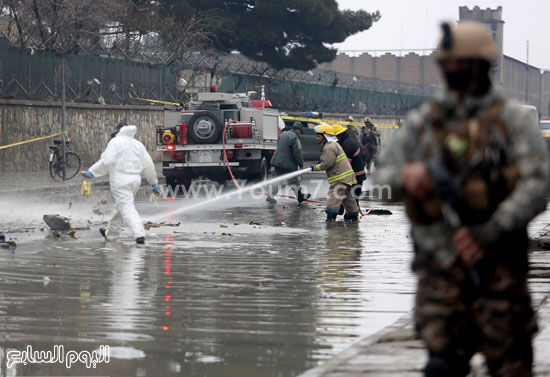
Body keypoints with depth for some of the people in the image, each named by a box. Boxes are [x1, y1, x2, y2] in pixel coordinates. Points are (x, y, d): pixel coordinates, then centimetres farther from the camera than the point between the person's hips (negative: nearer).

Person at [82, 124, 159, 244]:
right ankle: (111, 232, 33)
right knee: (120, 207, 21)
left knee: (127, 208, -10)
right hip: (135, 180, 7)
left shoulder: (116, 142, -7)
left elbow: (106, 161, -17)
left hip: (120, 181, -7)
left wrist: (92, 172, -14)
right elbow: (148, 165, 13)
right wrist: (154, 182, 20)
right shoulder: (138, 145, 13)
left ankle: (139, 234, -24)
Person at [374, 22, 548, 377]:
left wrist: (488, 233, -20)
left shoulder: (513, 120, 0)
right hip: (440, 264, 2)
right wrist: (406, 175, -11)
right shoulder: (423, 120, 11)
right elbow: (383, 171, 14)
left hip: (496, 264, -2)